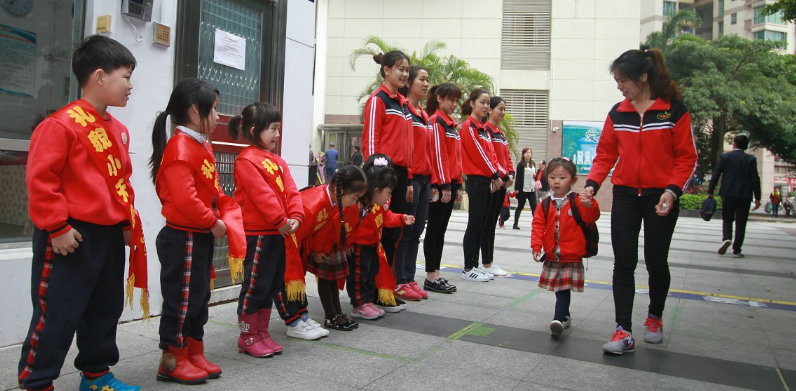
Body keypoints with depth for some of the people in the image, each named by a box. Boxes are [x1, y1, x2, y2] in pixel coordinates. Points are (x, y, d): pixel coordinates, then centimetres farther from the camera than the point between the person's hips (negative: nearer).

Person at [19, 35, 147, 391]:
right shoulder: (62, 124, -14)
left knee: (106, 308, 17)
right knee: (57, 313, 1)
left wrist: (128, 221, 15)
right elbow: (40, 180, -17)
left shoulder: (118, 130, 12)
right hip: (72, 236, -8)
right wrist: (57, 228, -17)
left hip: (110, 234, 9)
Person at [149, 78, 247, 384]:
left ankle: (194, 354, 28)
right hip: (183, 237, -10)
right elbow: (185, 199, -28)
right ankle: (172, 361, 15)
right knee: (182, 299, 1)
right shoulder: (180, 147, -18)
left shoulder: (202, 146, 13)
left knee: (199, 297, 16)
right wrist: (213, 223, -17)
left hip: (202, 236, 10)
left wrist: (223, 221, 5)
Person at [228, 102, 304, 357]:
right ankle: (247, 337, 13)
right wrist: (281, 221, -18)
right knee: (255, 285, 0)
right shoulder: (247, 160, -11)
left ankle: (262, 333, 27)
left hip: (277, 233, 9)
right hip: (257, 233, -9)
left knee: (272, 285, 15)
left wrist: (295, 217, -8)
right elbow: (261, 194, -19)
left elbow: (290, 190, 7)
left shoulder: (277, 161, 16)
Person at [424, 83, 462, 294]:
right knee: (434, 229, -4)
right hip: (440, 184, -9)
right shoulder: (436, 121, -8)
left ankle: (436, 274, 17)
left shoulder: (451, 124, 18)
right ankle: (431, 278, 2)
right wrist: (444, 186, -18)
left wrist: (458, 185, 15)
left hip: (451, 183, 9)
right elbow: (438, 155, -15)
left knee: (441, 229, 10)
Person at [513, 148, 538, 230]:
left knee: (534, 207, -1)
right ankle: (515, 223, 15)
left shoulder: (533, 164, 10)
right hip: (523, 189, -5)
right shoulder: (521, 164, -8)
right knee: (520, 207, 5)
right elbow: (518, 177, -10)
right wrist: (517, 188, -14)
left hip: (532, 189, 5)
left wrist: (535, 175, -1)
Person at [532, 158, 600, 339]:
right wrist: (536, 245, -9)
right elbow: (538, 226, 1)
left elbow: (591, 217, -17)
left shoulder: (578, 202, -6)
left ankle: (558, 320, -12)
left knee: (564, 289, -9)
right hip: (551, 256, 4)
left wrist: (590, 206, -37)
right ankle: (565, 316, 35)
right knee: (560, 289, 17)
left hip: (572, 256, -4)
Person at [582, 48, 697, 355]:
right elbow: (605, 154, 8)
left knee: (656, 261, 7)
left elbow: (687, 157, -5)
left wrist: (672, 190, -18)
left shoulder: (674, 110, -5)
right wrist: (593, 183, -7)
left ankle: (654, 317, 33)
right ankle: (623, 331, 0)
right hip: (625, 196, 3)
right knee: (624, 262, -2)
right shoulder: (617, 113, 6)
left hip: (661, 197, -3)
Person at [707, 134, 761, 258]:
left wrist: (710, 192, 1)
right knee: (740, 223, 7)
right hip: (744, 195, 0)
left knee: (727, 219, 13)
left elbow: (716, 174, -3)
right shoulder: (751, 159, 0)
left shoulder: (725, 156, 0)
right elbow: (755, 179, -3)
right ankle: (736, 250, 6)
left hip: (728, 194, 0)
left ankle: (726, 238, -15)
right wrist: (757, 198, 1)